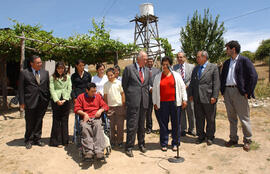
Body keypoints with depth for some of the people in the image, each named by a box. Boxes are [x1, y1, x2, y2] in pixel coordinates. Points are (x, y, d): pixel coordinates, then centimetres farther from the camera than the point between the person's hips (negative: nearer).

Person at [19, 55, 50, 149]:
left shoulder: (45, 73, 8)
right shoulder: (24, 73, -1)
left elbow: (48, 87, 11)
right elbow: (21, 88, -2)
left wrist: (48, 99, 5)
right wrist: (22, 102, -7)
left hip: (42, 102, 3)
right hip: (30, 102, -3)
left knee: (39, 121, 12)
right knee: (30, 122, 6)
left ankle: (37, 139, 26)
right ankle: (28, 140, 22)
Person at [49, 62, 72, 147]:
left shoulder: (67, 77, 10)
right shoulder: (52, 77, 6)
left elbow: (69, 89, 4)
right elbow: (52, 89, -1)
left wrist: (64, 99, -7)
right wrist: (57, 100, -11)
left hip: (66, 100, 1)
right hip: (56, 100, -1)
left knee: (65, 120, 4)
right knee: (56, 120, 1)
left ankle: (64, 140, 13)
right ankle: (57, 141, 8)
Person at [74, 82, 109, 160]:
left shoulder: (98, 96, 21)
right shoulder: (81, 97, 15)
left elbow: (105, 106, 19)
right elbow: (76, 109, 8)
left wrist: (101, 110, -3)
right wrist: (84, 114, -8)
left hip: (96, 117, 1)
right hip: (85, 118, 0)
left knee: (98, 126, -35)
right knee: (85, 127, -36)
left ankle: (99, 151, -42)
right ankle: (89, 151, -41)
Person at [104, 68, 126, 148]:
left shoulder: (119, 83, -1)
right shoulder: (106, 84, 4)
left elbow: (122, 93, 4)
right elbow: (105, 96, 9)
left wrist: (123, 105, 0)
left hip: (119, 106, -2)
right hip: (110, 107, 2)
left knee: (120, 125, 3)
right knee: (112, 125, 8)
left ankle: (120, 141, 15)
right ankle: (112, 142, 19)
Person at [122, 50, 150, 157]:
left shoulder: (147, 70, 14)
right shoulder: (129, 69, -2)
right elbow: (124, 84, 2)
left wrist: (147, 97, 11)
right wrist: (129, 97, 3)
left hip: (144, 101, 5)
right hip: (133, 101, -5)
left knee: (142, 124, 14)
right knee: (132, 125, -3)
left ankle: (141, 144, 28)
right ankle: (129, 147, 8)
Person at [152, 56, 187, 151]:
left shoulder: (176, 75, 8)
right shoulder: (158, 77, 9)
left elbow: (182, 87, 7)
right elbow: (154, 90, 10)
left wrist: (184, 99, 1)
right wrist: (155, 103, 7)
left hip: (175, 102, 0)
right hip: (162, 103, 0)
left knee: (176, 123, 4)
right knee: (163, 124, 4)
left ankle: (175, 143, 18)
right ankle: (164, 144, 15)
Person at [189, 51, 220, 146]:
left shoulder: (213, 67, -2)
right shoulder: (195, 68, 14)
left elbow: (216, 83, -7)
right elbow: (192, 82, 16)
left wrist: (214, 96, -13)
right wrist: (191, 94, 8)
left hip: (208, 98, -5)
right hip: (197, 98, 5)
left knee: (210, 119, 7)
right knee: (199, 118, 11)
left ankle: (210, 137, 22)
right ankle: (201, 135, 25)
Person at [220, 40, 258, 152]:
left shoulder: (244, 61, -4)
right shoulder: (226, 63, 14)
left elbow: (253, 76, -10)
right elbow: (222, 77, 20)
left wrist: (247, 92, -11)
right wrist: (222, 91, 9)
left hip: (239, 92, -6)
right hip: (227, 92, 6)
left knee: (244, 118, 1)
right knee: (231, 117, 12)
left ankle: (247, 140, 15)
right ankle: (233, 139, 23)